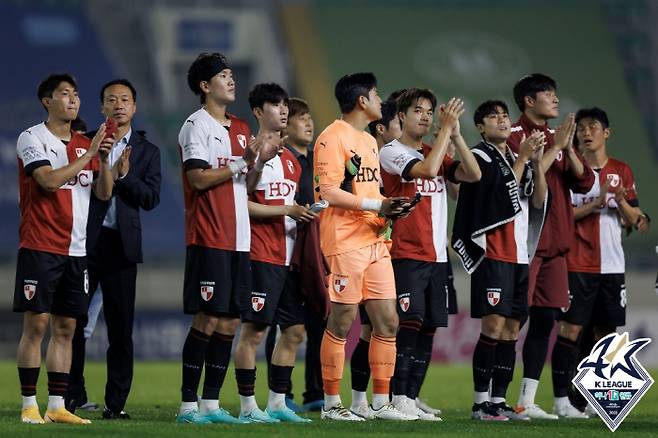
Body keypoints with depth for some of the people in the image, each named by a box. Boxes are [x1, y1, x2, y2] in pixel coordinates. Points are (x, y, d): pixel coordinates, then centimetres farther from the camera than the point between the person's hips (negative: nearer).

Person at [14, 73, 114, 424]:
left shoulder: (85, 145, 14)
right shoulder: (32, 138, -3)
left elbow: (104, 193, 9)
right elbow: (50, 180, -17)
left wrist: (103, 160, -7)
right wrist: (89, 154, -15)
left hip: (75, 250, 6)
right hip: (40, 247, -6)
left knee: (65, 328, 5)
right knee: (36, 324, -7)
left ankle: (57, 405, 7)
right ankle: (29, 405, -4)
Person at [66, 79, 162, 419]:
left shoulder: (147, 151, 11)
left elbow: (151, 198, 0)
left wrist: (125, 176, -15)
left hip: (121, 244, 1)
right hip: (84, 239, -1)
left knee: (121, 328, 1)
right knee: (74, 322, 1)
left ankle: (116, 403, 6)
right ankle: (73, 397, 9)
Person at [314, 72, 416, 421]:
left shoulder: (369, 141, 21)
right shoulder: (333, 138, -9)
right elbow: (328, 193, -16)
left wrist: (390, 208, 8)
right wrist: (377, 205, -16)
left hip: (375, 242, 9)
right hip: (346, 243, -9)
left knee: (387, 322, 6)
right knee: (342, 323, -5)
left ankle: (381, 403, 13)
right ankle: (331, 404, 2)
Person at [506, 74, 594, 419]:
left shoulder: (557, 137, 17)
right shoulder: (514, 136, -6)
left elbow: (583, 182, 11)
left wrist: (567, 149, -4)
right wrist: (553, 148, -15)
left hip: (553, 243, 8)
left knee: (545, 319, 7)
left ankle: (527, 401, 11)